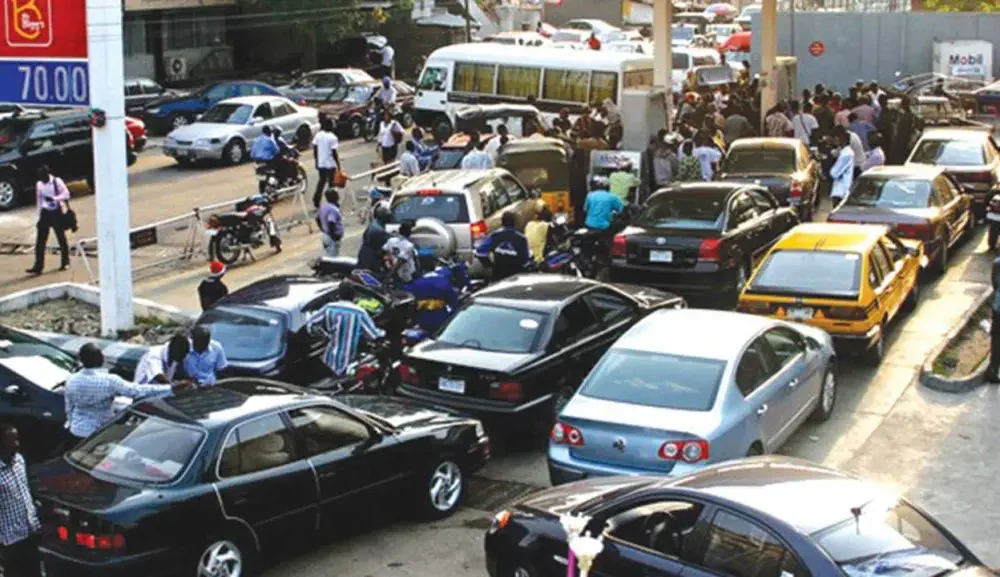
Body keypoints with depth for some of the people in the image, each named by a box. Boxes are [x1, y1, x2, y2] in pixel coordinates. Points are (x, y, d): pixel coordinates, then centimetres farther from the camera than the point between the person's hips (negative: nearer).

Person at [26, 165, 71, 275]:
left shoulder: (57, 181, -8)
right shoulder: (39, 184, 6)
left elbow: (66, 194, -14)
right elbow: (39, 200, 11)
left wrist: (53, 198, -30)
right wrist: (38, 217, 8)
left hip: (56, 212, -4)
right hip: (45, 213, 4)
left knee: (61, 238, 7)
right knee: (40, 241, -4)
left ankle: (65, 263, 23)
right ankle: (38, 266, -5)